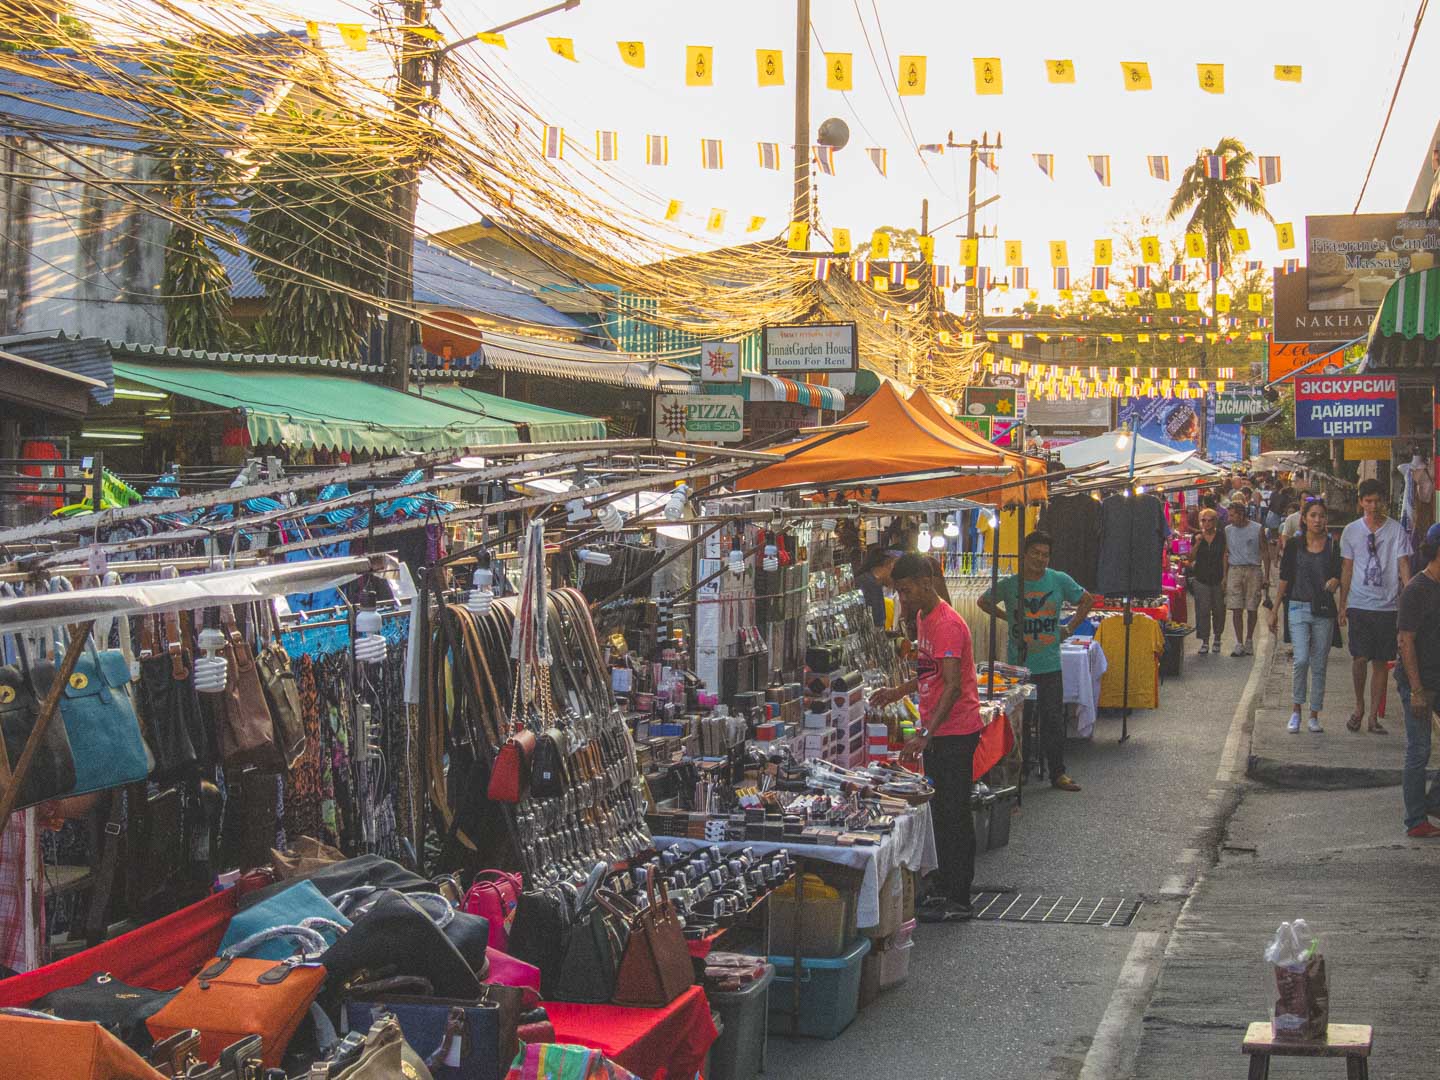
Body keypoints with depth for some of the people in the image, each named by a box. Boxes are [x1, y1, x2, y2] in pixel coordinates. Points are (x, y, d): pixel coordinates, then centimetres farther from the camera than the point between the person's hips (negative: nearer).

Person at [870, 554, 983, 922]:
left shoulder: (947, 624, -19)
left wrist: (926, 736, -31)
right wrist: (898, 692, 14)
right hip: (936, 732, 10)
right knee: (943, 812, 14)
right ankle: (946, 890, 22)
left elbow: (952, 685, -26)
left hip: (955, 732, -10)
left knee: (953, 814, -5)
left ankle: (957, 900, 0)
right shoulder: (925, 619, 13)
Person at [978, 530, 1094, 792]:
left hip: (1049, 665, 0)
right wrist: (1008, 618, 7)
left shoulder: (1060, 581, -1)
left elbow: (1087, 601, 14)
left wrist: (1070, 628, 7)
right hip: (1017, 663, 0)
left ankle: (1058, 773, 11)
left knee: (1054, 719, 3)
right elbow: (984, 602, 17)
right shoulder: (1009, 584, -2)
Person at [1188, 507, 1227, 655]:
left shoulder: (1221, 536, 2)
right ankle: (1204, 641, 0)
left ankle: (1218, 637, 24)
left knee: (1218, 610, 4)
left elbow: (1224, 557, 2)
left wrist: (1225, 577, -5)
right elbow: (1191, 558, 1)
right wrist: (1197, 543, -13)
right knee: (1203, 610, -5)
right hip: (1201, 579, 0)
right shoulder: (1196, 536, 4)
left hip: (1218, 578, 0)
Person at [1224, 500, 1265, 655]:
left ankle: (1249, 640, 17)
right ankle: (1239, 644, -1)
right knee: (1236, 609, -4)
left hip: (1253, 570, -2)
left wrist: (1266, 576, 1)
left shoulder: (1257, 529, 0)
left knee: (1252, 609, 2)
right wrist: (1224, 576, 7)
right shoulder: (1228, 530, 8)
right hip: (1234, 570, 2)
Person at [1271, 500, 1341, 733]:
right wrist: (1275, 609, 6)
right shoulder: (1294, 544, 2)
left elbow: (1340, 575, 9)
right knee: (1301, 659, -15)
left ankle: (1314, 715, 15)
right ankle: (1297, 710, 2)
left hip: (1324, 610, 1)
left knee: (1319, 665, 5)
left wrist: (1335, 582, -16)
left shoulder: (1333, 546, 3)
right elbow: (1284, 578, 6)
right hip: (1299, 608, -1)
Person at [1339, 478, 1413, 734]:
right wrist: (1342, 605, 7)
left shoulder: (1397, 530, 0)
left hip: (1387, 605, 0)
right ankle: (1359, 707, 13)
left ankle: (1374, 715, 13)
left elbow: (1403, 564, -4)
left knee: (1381, 662, 5)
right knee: (1360, 658, -9)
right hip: (1359, 604, 0)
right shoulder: (1351, 531, 5)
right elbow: (1347, 570, 9)